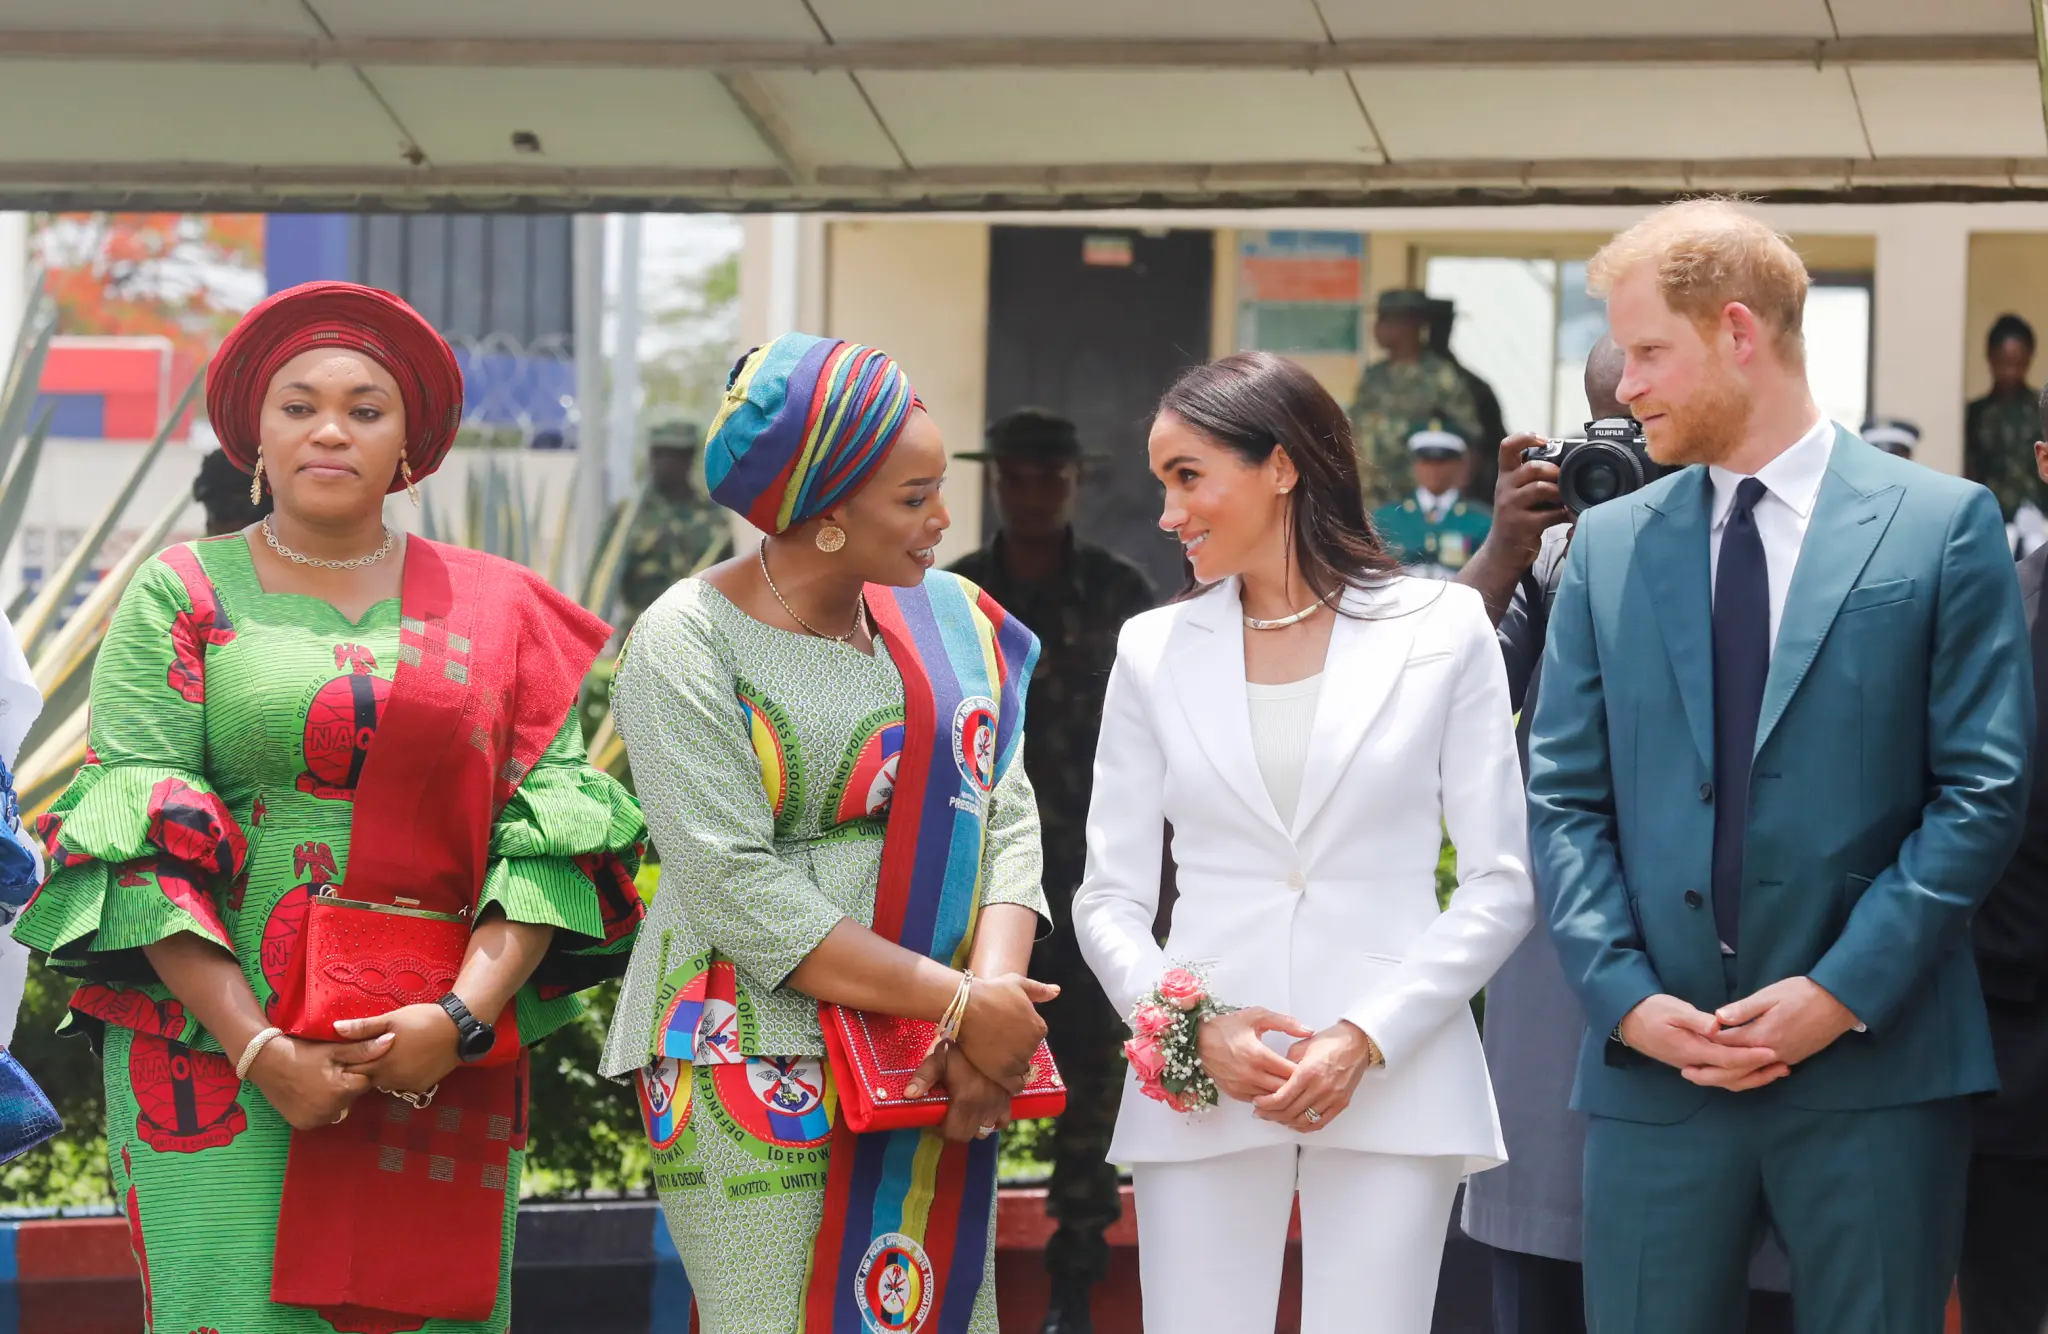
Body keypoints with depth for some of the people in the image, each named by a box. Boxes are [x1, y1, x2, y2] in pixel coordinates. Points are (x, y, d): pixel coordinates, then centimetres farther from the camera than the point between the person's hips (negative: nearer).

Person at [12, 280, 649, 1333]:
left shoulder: (494, 608, 12)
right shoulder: (182, 595, 5)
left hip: (442, 1061, 2)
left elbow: (551, 829, 4)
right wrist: (258, 1049, -14)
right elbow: (143, 845, -4)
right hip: (218, 1041, -2)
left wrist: (463, 1017, -11)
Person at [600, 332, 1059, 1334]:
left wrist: (997, 994, -15)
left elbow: (1006, 819, 4)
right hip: (763, 1074, -6)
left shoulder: (951, 621, 11)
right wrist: (961, 1002, -19)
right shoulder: (689, 644, -8)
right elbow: (738, 893, -16)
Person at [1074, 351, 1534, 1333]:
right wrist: (1195, 1030, -10)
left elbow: (1500, 881, 1)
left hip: (1393, 1080, -2)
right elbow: (1110, 896, 9)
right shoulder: (1154, 651, 10)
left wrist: (1369, 1039, -11)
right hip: (1203, 1085, 2)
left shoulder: (1442, 629, 4)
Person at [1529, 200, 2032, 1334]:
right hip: (1655, 1070, 3)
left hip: (1873, 1062, -3)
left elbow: (1984, 788, -4)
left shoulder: (1942, 526, 1)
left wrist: (1844, 991, -11)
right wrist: (1624, 994, -6)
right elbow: (1564, 798, 9)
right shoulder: (1607, 545, 11)